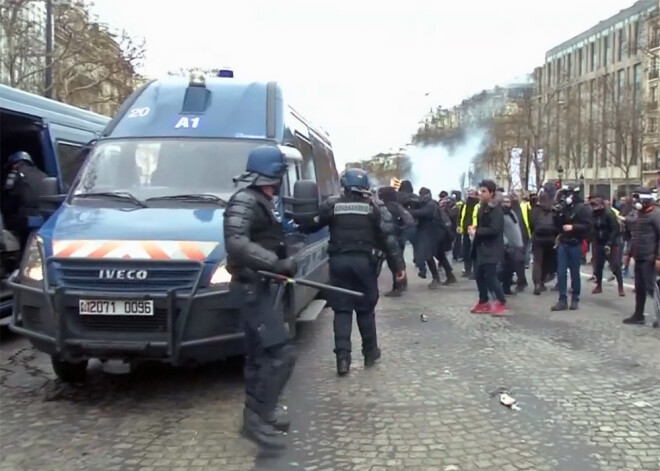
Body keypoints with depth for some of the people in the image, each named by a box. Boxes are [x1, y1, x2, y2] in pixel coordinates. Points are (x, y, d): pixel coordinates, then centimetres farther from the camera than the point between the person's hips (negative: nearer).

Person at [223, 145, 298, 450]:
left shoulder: (263, 203, 16)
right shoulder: (244, 201, -15)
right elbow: (236, 244, -28)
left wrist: (282, 263, 11)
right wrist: (277, 263, -30)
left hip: (263, 286, 11)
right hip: (253, 287, -10)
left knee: (260, 353, 15)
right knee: (280, 353, -15)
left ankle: (257, 413, 24)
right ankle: (258, 416, -8)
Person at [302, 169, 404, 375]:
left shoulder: (332, 204, 3)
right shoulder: (375, 206, 2)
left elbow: (311, 225, 10)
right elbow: (389, 237, -2)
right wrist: (398, 265, 1)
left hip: (339, 261, 0)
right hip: (364, 261, 0)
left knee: (342, 310, 3)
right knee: (366, 309, 12)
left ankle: (343, 357, -5)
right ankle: (370, 352, 23)